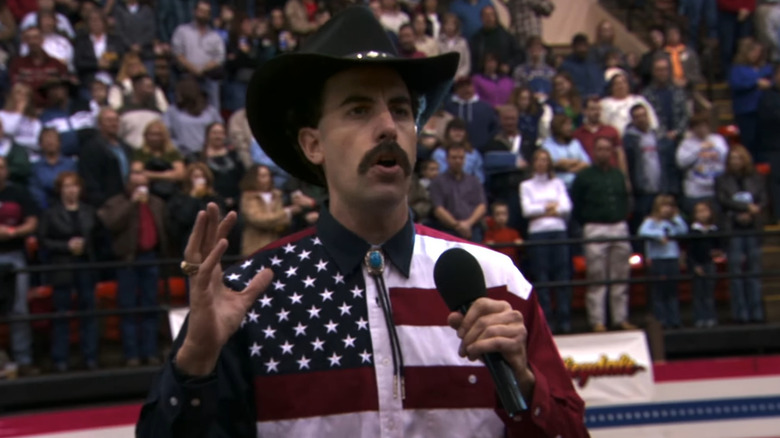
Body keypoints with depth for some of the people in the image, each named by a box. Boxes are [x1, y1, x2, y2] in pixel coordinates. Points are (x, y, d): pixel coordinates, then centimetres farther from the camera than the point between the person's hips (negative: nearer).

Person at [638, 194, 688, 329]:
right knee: (659, 292, -2)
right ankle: (661, 320, 2)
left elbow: (684, 230, 2)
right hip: (657, 261, -5)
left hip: (673, 259, 5)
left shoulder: (672, 223, 15)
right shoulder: (651, 221, -2)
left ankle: (674, 319, 12)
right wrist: (659, 235, -26)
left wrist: (676, 217, 4)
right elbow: (643, 231, -20)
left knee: (673, 291, 8)